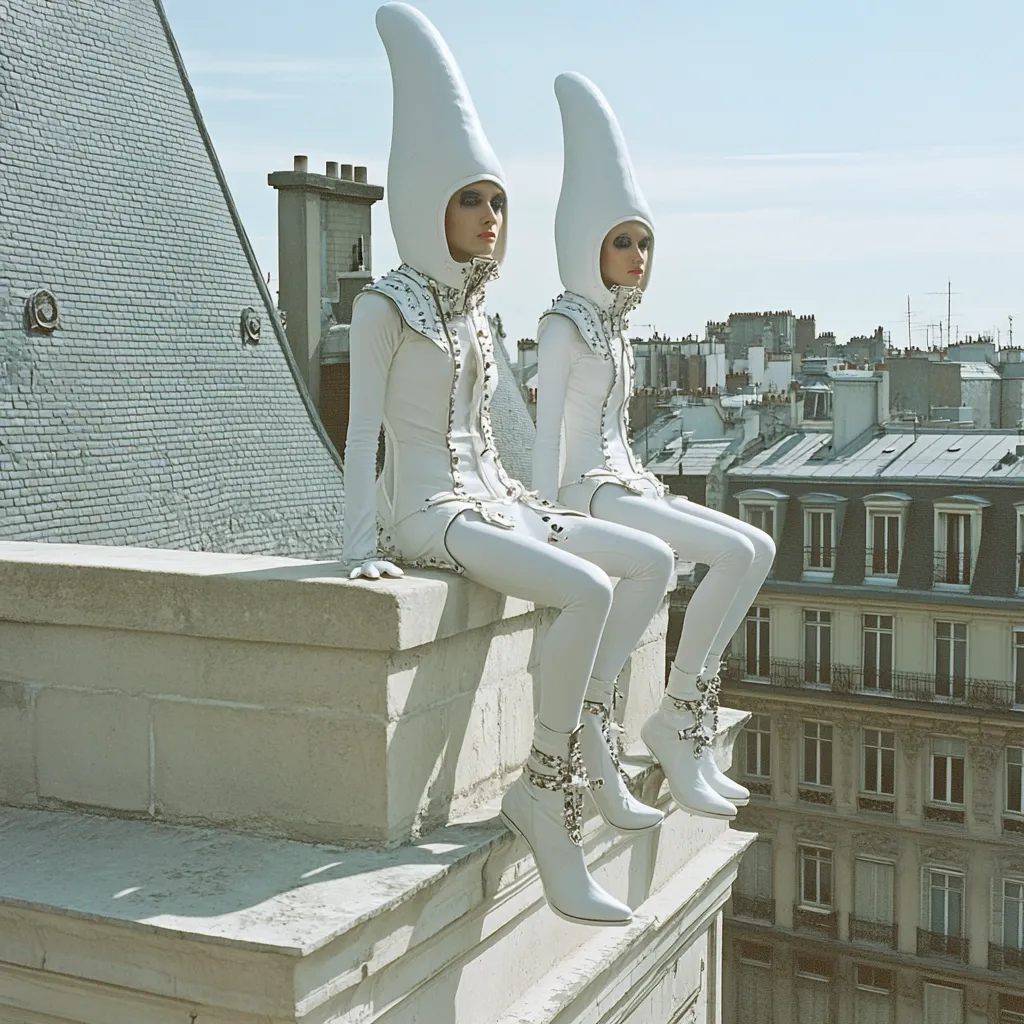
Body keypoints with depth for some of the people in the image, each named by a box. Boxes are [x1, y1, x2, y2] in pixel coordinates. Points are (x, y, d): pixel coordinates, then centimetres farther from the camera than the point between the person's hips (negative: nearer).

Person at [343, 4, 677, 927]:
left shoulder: (477, 313, 15)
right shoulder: (386, 306, -6)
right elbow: (362, 430, -9)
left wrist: (526, 503, 18)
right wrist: (363, 548, -15)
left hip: (492, 500, 8)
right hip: (428, 510, -8)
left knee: (653, 560, -1)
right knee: (588, 591, -29)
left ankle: (587, 744, -3)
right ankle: (548, 789, -18)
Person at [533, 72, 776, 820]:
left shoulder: (615, 326, 18)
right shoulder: (565, 323, -8)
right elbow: (548, 429, -14)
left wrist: (650, 488, 16)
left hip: (623, 484, 9)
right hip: (587, 492, -9)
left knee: (760, 549, -1)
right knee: (736, 552, -22)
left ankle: (690, 728, -3)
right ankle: (676, 719, -13)